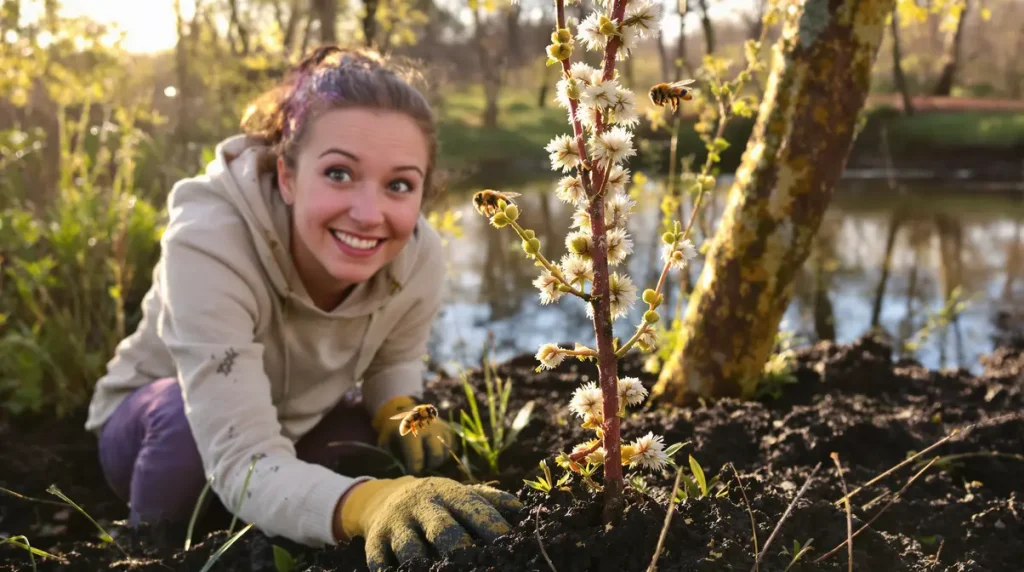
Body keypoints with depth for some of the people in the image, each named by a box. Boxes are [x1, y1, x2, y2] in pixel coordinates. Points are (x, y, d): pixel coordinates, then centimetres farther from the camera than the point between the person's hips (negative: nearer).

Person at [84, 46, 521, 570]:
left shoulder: (419, 256, -24)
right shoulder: (207, 242, -39)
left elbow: (393, 361, -1)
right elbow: (245, 464, -46)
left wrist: (399, 410, -25)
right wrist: (367, 501, -66)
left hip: (299, 422, 5)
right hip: (161, 422, -5)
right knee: (183, 416, -36)